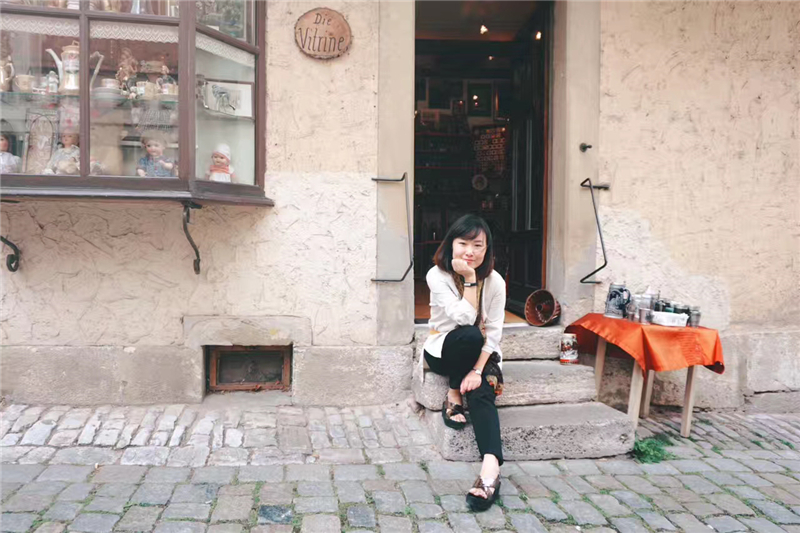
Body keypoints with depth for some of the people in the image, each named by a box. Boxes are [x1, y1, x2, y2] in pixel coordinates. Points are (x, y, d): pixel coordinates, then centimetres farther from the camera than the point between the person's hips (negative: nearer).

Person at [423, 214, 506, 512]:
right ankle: (453, 395, -12)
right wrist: (469, 279, -29)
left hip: (480, 353, 2)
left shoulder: (495, 281, -10)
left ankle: (491, 467, -43)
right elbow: (464, 318, -27)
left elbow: (493, 332, -11)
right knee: (470, 336, -35)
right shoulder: (437, 275, -17)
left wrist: (477, 369, -22)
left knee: (481, 392, -29)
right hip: (443, 351, -1)